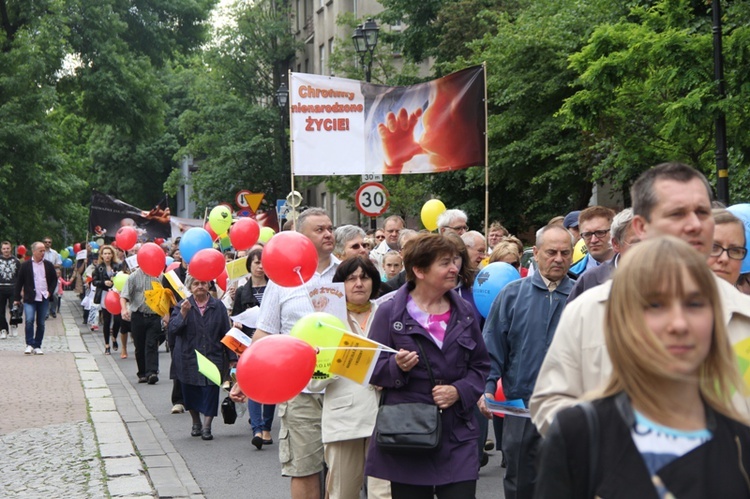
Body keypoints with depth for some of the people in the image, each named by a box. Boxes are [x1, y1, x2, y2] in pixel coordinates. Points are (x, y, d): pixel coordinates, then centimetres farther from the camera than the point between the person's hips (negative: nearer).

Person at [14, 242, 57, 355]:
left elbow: (54, 279, 14)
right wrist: (17, 298, 1)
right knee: (29, 320, -17)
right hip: (30, 299, -2)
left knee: (41, 323, 5)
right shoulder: (25, 265, -1)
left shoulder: (48, 265, 6)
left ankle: (37, 346, 13)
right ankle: (29, 344, -8)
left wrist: (50, 292, 0)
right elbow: (19, 282, 3)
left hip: (44, 299, 3)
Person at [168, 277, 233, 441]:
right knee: (191, 394, 10)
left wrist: (231, 357, 3)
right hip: (189, 358, 0)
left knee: (210, 393, -5)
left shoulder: (218, 307, 3)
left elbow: (226, 333, 5)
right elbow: (171, 329, -9)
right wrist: (183, 314, -23)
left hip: (213, 358, 0)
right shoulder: (182, 306, 1)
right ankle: (196, 423, 31)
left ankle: (207, 426, 6)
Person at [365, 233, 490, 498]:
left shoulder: (465, 312, 10)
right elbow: (371, 370, -1)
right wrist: (397, 367, -22)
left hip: (457, 437, 3)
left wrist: (460, 391, -6)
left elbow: (481, 366, 13)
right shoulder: (389, 313, -2)